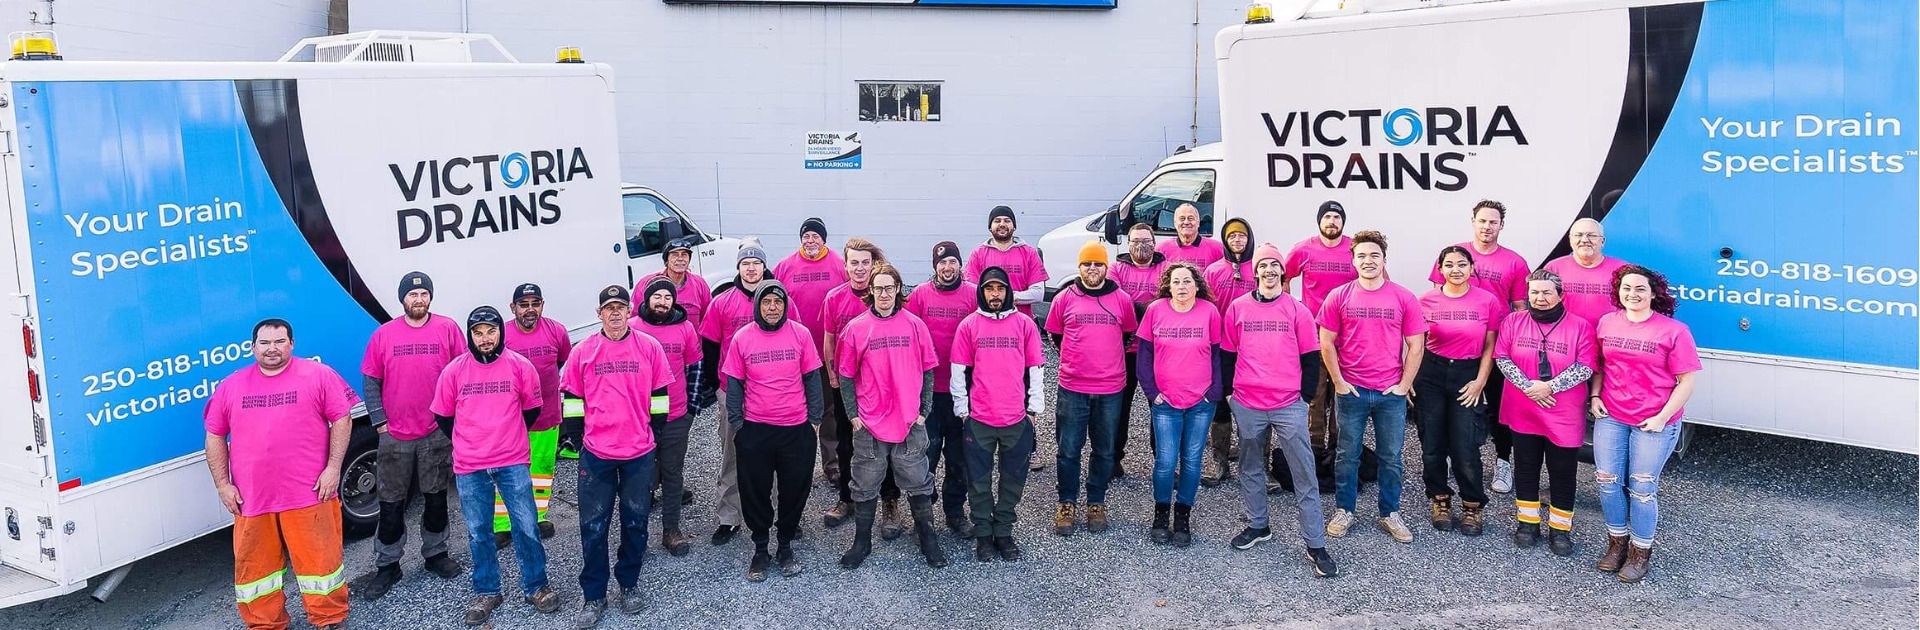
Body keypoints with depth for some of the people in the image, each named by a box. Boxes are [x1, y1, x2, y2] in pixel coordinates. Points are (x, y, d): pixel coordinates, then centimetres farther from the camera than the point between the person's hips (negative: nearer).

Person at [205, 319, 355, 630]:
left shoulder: (318, 375, 0)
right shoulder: (230, 386, 9)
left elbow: (342, 419, -1)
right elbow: (214, 436, 12)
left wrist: (333, 467, -8)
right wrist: (222, 485, 5)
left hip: (308, 494, -3)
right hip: (250, 498, 3)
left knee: (319, 558, 3)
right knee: (255, 566, 11)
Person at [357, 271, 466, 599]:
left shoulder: (448, 329, -1)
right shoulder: (384, 334, 0)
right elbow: (371, 382, 4)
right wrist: (380, 422, -2)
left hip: (438, 433, 0)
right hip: (395, 435, 0)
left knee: (436, 497, 11)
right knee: (392, 503, 5)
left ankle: (435, 554, 26)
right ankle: (387, 566, 16)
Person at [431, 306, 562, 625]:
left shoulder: (520, 366, -4)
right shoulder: (454, 371, -3)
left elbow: (532, 409, 9)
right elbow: (442, 416, 10)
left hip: (513, 463, -1)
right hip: (469, 468, 1)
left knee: (526, 527, 3)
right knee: (479, 533, 10)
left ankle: (536, 587, 19)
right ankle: (486, 592, 24)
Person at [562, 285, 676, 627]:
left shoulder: (649, 347, -1)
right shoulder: (583, 351, -1)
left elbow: (660, 396, 5)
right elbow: (573, 398, 6)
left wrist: (655, 435, 6)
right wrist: (577, 437, 4)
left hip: (640, 452, 0)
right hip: (596, 453, 0)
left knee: (635, 520, 11)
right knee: (593, 525, 3)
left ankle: (629, 584, 28)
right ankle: (593, 596, 13)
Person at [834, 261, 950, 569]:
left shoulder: (915, 325, 0)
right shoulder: (855, 328, -2)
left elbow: (927, 371, 5)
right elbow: (846, 376, 3)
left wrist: (924, 411, 1)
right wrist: (853, 415, -1)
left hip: (910, 423, 0)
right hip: (868, 425, 0)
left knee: (918, 483, 10)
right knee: (865, 486, 11)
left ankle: (928, 541, 23)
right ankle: (862, 541, 25)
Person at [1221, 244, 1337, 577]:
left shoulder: (1297, 310, 3)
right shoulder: (1237, 308, 5)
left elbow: (1311, 357, 6)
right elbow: (1227, 353, 11)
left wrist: (1305, 395, 1)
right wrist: (1228, 391, 7)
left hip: (1289, 405, -1)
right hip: (1247, 405, 2)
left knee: (1304, 473, -4)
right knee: (1250, 468, 13)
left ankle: (1316, 545, 0)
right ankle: (1257, 525, 31)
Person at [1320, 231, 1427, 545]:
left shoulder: (1404, 298, -1)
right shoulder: (1339, 297, -2)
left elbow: (1416, 345, 2)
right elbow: (1326, 343, 1)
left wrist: (1403, 385, -3)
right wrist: (1339, 382, -4)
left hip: (1391, 392, 0)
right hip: (1350, 390, 0)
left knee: (1391, 457, 10)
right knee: (1347, 454, 9)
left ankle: (1390, 514, 23)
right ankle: (1344, 512, 22)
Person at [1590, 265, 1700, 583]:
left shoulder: (1673, 330, -9)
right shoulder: (1607, 322, 4)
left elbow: (1687, 380, -8)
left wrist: (1662, 418, -13)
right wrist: (1595, 396, 2)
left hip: (1653, 423, -4)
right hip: (1610, 417, 4)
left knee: (1641, 488, 1)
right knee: (1607, 481, 4)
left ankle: (1641, 551, 18)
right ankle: (1617, 542, 24)